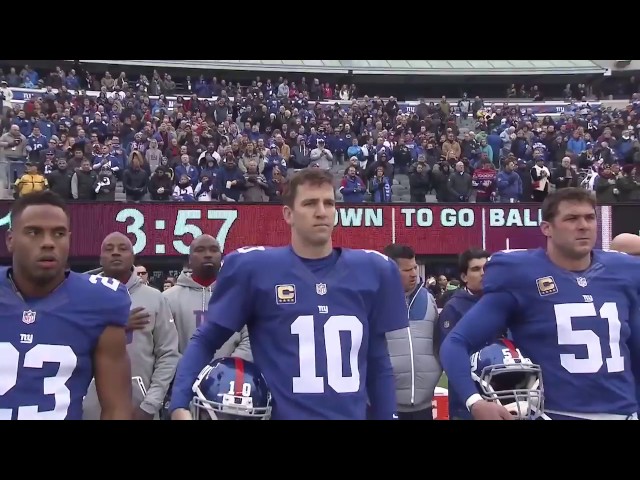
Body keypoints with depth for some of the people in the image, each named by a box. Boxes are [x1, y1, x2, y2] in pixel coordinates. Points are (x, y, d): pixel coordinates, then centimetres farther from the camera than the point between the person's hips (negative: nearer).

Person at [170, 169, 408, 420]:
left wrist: (388, 414, 7)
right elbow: (206, 340, -3)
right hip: (282, 414, -2)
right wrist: (180, 404, -14)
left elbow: (378, 361, 8)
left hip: (352, 414, 3)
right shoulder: (252, 267, -9)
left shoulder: (371, 270, 0)